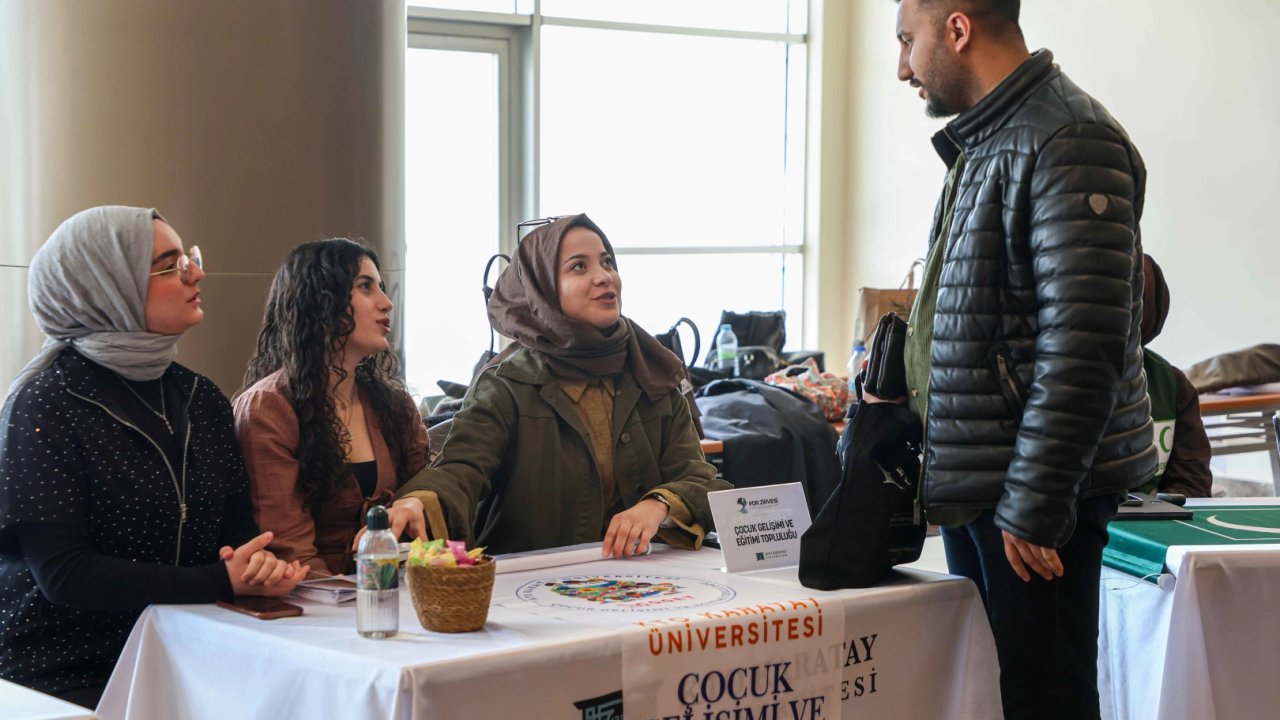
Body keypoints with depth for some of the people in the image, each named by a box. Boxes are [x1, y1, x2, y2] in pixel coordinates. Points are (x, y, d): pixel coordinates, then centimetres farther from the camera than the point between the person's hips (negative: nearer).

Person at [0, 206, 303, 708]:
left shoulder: (201, 398, 11)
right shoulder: (45, 406, -9)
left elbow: (238, 525, 14)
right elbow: (62, 572, -16)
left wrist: (256, 565, -12)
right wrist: (222, 583, -19)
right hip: (64, 673, -6)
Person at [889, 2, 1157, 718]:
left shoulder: (1067, 142, -15)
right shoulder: (986, 143, 16)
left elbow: (1084, 345, -22)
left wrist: (1033, 505, -21)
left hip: (1034, 497, -9)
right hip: (972, 482, 9)